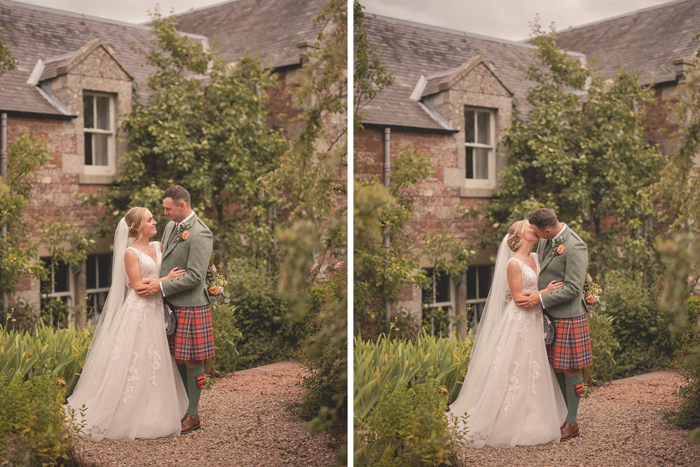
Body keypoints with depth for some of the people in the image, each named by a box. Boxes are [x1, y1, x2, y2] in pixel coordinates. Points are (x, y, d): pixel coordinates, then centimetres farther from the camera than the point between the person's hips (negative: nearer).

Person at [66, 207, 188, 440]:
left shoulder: (158, 247, 10)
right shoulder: (131, 253, -9)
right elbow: (138, 286, -12)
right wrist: (167, 279, -11)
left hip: (156, 311, 7)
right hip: (138, 311, -7)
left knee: (155, 362, 11)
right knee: (134, 362, -3)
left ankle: (152, 413, 20)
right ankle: (129, 416, 7)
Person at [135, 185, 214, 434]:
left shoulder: (200, 234, -16)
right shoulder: (171, 226, 11)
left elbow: (195, 276, -20)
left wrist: (161, 287, -21)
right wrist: (152, 282, 7)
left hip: (190, 307, -8)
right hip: (172, 305, 8)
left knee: (191, 361, 0)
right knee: (179, 359, 15)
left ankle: (193, 415, 10)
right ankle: (185, 406, 28)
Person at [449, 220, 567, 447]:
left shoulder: (536, 258, 11)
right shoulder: (513, 263, -13)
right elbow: (518, 298, -14)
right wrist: (546, 291, -15)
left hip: (534, 322, 8)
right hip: (518, 322, -8)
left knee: (532, 372, 12)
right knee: (514, 371, -3)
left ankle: (529, 419, 22)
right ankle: (508, 423, 7)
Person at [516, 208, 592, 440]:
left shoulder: (575, 247, -19)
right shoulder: (545, 240, 6)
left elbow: (573, 288, -21)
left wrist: (540, 299, -21)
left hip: (568, 316, -8)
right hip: (550, 316, 8)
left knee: (569, 369, 1)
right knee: (557, 368, 15)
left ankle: (572, 423, 12)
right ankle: (563, 415, 28)